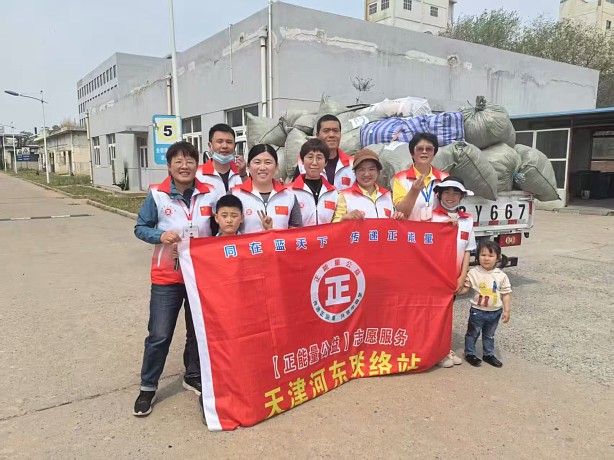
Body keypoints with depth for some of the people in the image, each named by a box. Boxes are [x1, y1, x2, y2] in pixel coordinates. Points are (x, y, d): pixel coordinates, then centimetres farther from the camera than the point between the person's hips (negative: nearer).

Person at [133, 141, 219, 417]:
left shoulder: (210, 195, -2)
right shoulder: (157, 195, -8)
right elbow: (140, 228, -2)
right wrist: (160, 236, -20)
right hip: (167, 276, -2)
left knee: (199, 331, 15)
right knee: (159, 335, 2)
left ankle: (193, 377, 37)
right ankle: (148, 387, 22)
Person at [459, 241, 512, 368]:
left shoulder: (501, 276, -6)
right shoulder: (473, 273, -11)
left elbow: (506, 294, -1)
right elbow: (465, 288, -6)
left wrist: (506, 310, -3)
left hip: (495, 312, 2)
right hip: (477, 311, -2)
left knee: (489, 335, 20)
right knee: (473, 333, 11)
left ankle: (488, 354, 36)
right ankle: (470, 353, 27)